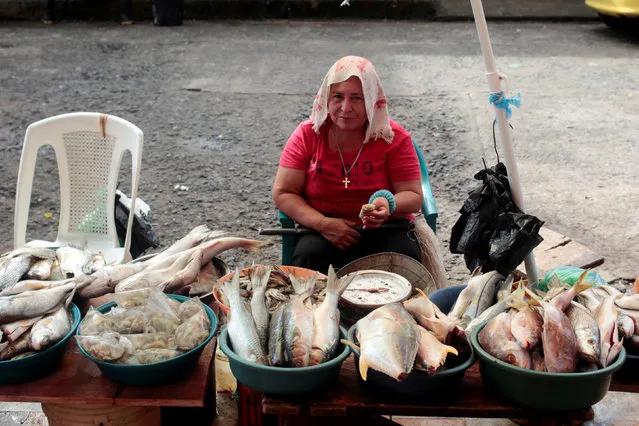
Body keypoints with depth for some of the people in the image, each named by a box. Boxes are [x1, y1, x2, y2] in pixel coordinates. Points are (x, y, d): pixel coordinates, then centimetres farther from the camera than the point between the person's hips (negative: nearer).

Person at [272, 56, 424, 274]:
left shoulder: (394, 138, -3)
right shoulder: (307, 135, 0)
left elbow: (414, 196, -3)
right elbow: (282, 193, -1)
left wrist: (390, 205, -27)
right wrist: (323, 224, -16)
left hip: (385, 229, 0)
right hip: (323, 231, 0)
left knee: (403, 256, -31)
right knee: (309, 257, -32)